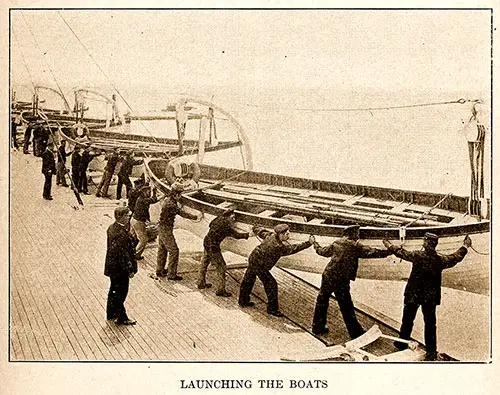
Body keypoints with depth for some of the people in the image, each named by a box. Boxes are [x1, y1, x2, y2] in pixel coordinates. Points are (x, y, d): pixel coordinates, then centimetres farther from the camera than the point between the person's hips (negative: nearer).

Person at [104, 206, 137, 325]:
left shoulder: (112, 227, 3)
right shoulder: (120, 233, -28)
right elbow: (123, 253, -26)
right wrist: (129, 270, -20)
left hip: (112, 265, 10)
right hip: (120, 268, -10)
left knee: (114, 290, 23)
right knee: (120, 293, 3)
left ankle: (111, 313, 37)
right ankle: (121, 318, 14)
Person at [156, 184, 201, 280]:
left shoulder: (169, 201, 9)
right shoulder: (171, 204, -23)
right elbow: (182, 213, -22)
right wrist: (195, 217, -19)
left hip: (162, 228, 10)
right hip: (166, 230, -10)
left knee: (162, 249, 20)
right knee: (174, 251, -4)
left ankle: (160, 270, 32)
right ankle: (171, 274, 1)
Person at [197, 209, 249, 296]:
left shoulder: (219, 219, 2)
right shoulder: (225, 223, -22)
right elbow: (236, 235, -18)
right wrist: (248, 234, -7)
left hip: (206, 242, 10)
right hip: (213, 246, -10)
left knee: (204, 263, 23)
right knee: (221, 267, -1)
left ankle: (201, 283, 41)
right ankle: (220, 290, 4)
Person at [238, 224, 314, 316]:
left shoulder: (271, 235, -5)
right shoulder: (279, 246, -29)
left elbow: (257, 230, 6)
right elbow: (293, 249, -31)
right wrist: (308, 243, -32)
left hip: (253, 259, 10)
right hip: (259, 265, -10)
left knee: (248, 280, 25)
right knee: (271, 285, -3)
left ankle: (243, 301, 45)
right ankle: (272, 309, 6)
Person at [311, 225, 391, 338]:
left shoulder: (336, 243, 10)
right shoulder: (355, 246, -8)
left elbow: (323, 251, 24)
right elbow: (370, 252, -15)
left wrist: (316, 245, 44)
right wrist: (388, 252, -11)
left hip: (328, 276, 6)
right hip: (341, 281, -6)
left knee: (322, 300, 18)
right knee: (346, 307, 2)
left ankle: (317, 327, 28)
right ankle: (355, 332, 11)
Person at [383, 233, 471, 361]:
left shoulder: (417, 256, -16)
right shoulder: (441, 259, -8)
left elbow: (402, 253, -2)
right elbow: (456, 257, 10)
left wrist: (390, 246, 16)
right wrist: (465, 246, 27)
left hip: (413, 295, -2)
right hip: (430, 297, 2)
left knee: (408, 320, 15)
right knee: (430, 323, 9)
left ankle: (402, 343, 31)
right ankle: (431, 352, 14)